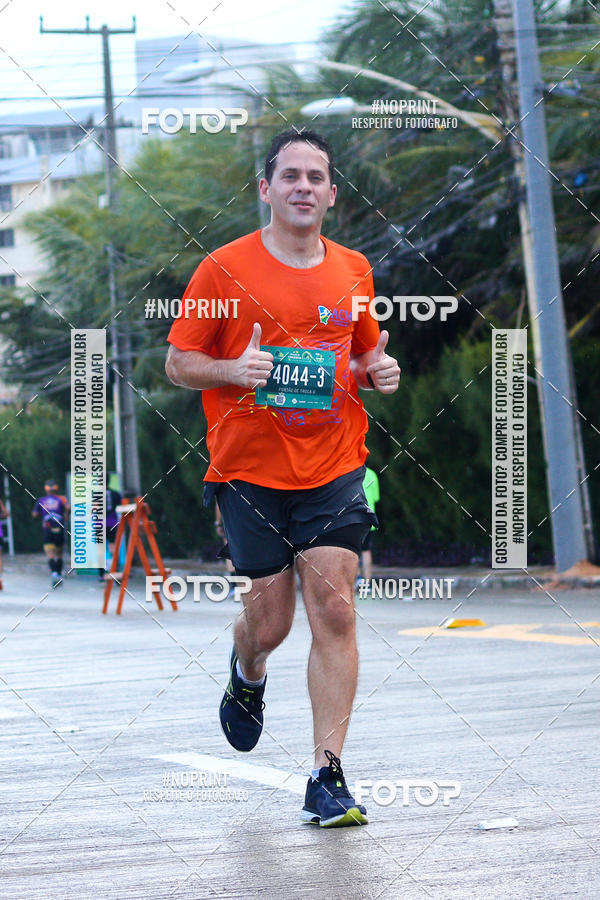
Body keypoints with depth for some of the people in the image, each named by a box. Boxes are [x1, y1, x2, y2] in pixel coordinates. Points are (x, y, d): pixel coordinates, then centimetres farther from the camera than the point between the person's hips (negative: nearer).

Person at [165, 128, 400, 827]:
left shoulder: (353, 272, 9)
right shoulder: (225, 269, -2)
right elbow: (178, 363, 1)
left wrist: (379, 371, 1)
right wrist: (232, 369, -19)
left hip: (334, 473, 2)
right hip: (249, 473, -2)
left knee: (334, 610, -10)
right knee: (270, 622, 1)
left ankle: (327, 777, -7)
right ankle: (247, 676, 40)